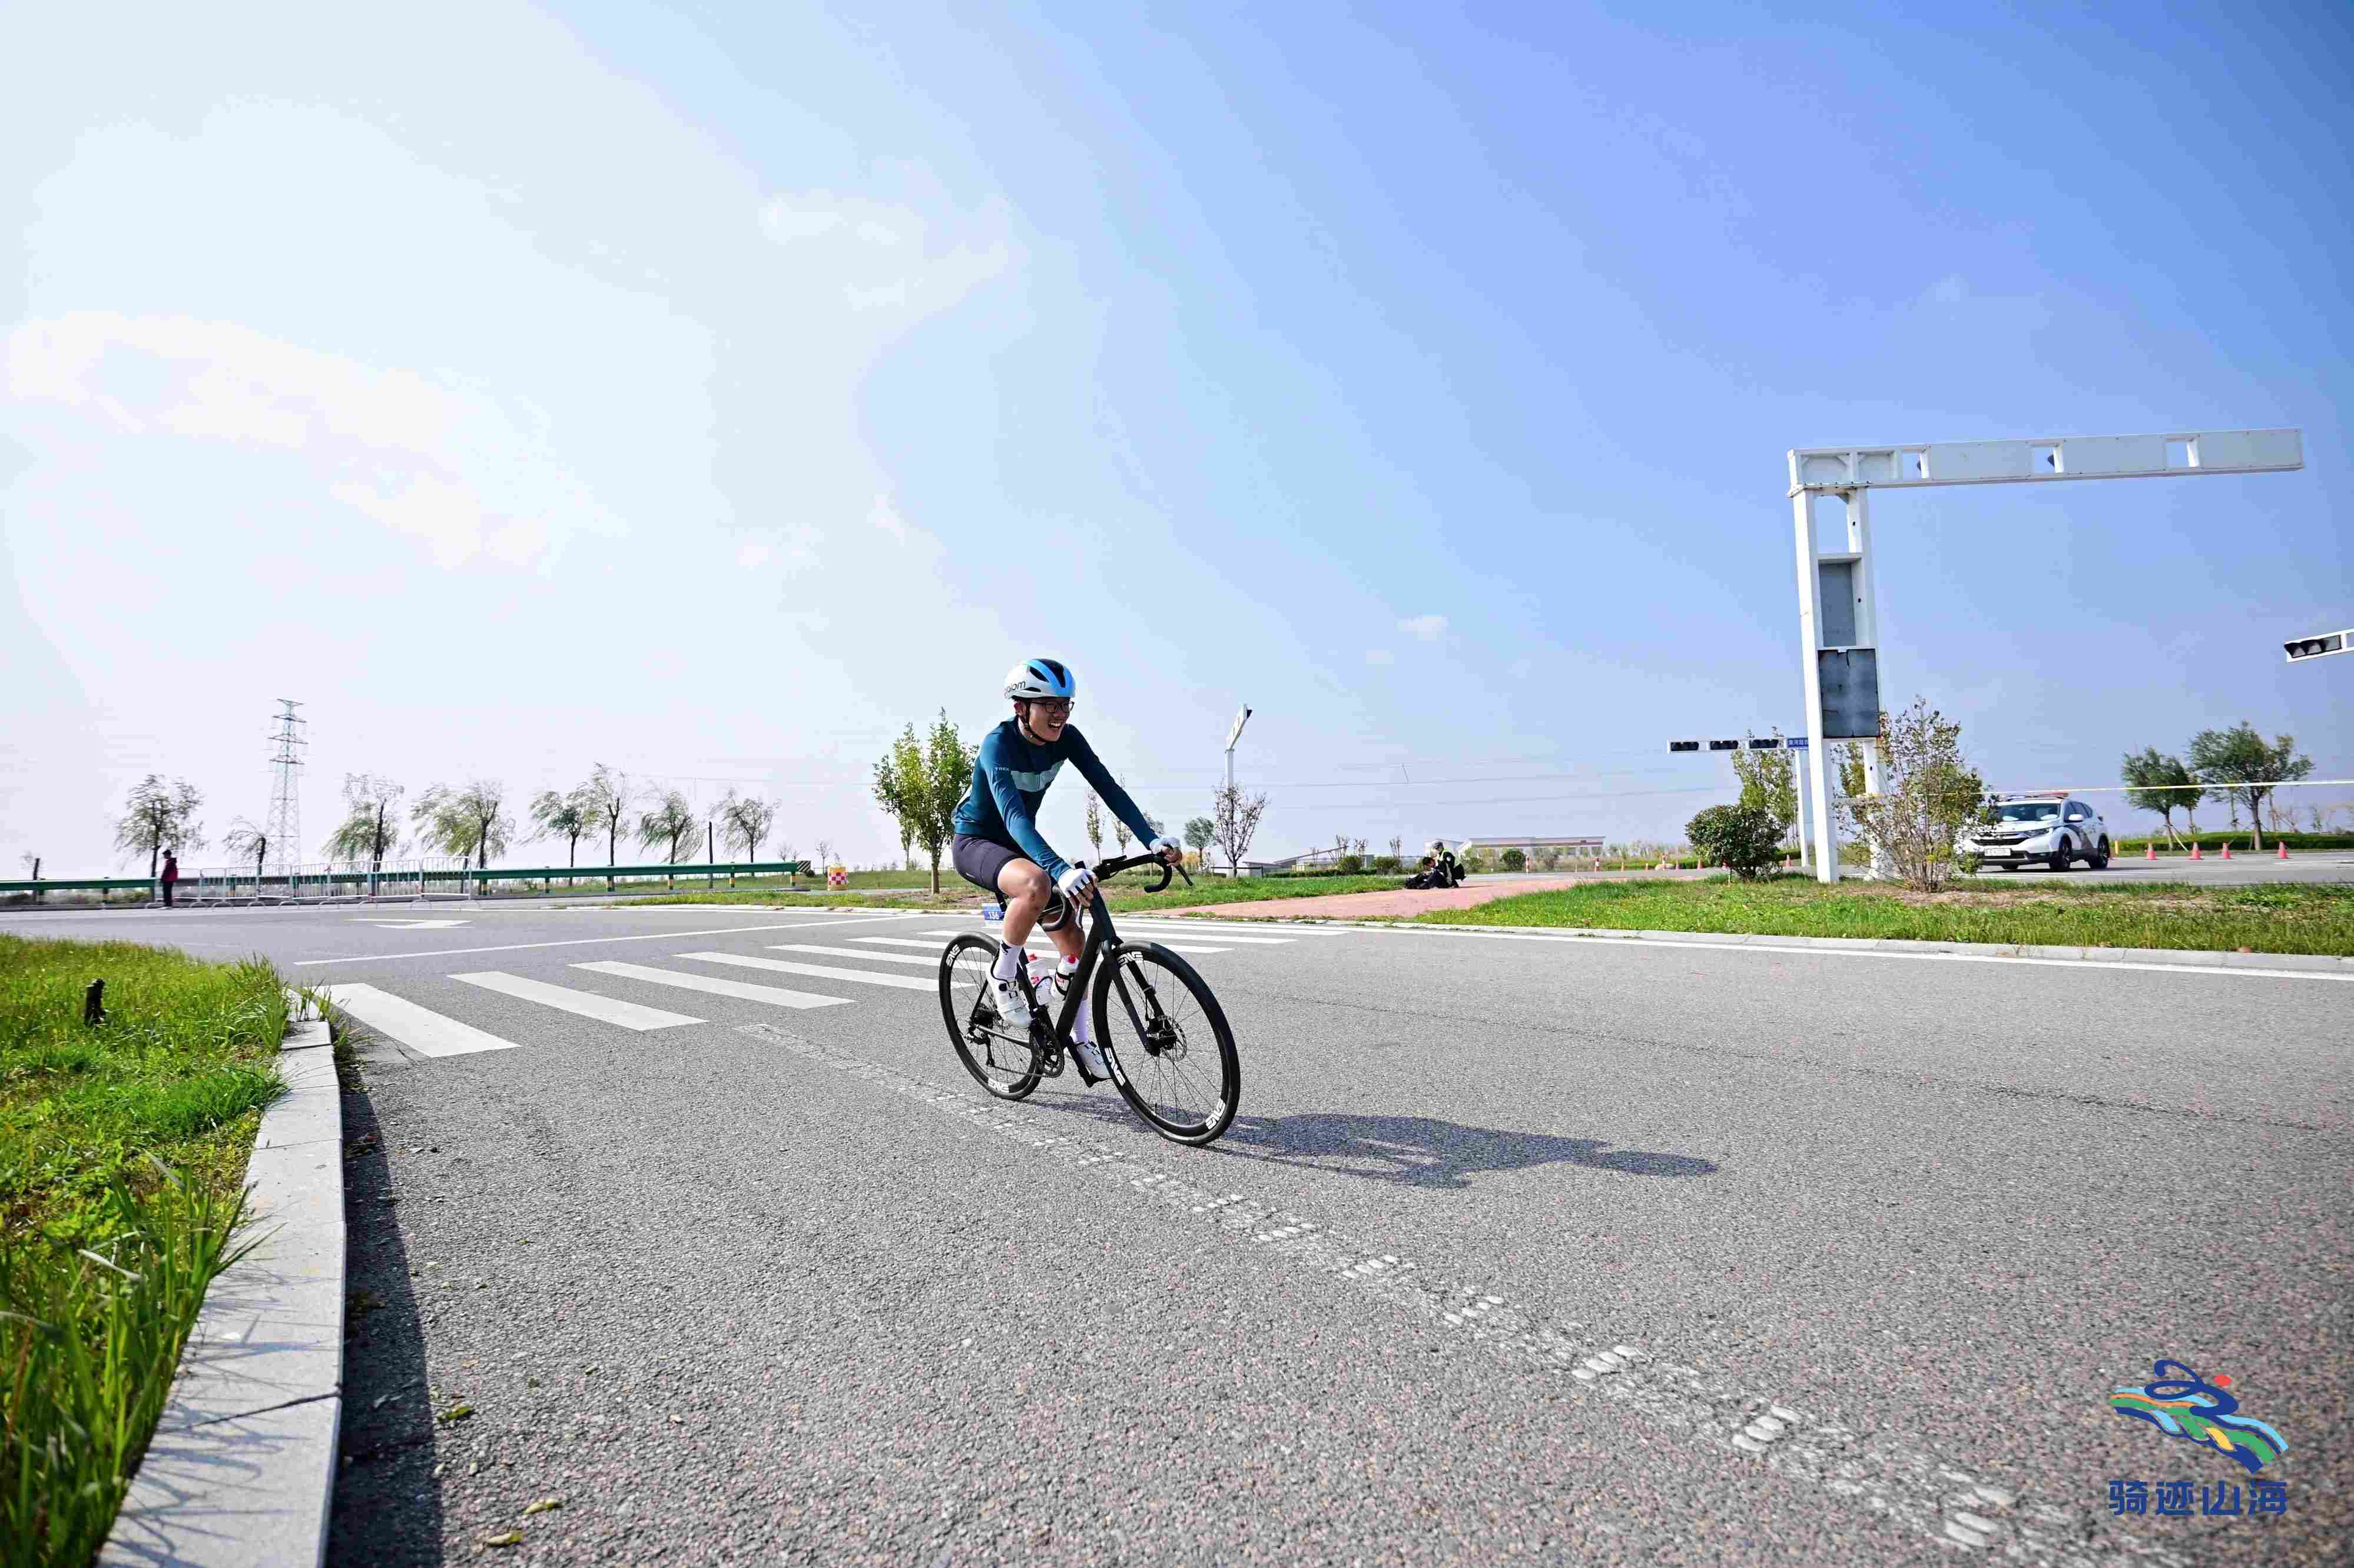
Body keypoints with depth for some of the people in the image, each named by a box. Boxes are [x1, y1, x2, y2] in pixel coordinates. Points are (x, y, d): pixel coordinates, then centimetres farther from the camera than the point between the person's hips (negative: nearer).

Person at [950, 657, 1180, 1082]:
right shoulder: (999, 744, -29)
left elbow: (1109, 788, -17)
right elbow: (1013, 816, -42)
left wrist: (1153, 839, -31)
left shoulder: (1067, 738, -12)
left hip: (1019, 844, 6)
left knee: (1072, 940, -2)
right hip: (975, 843, -6)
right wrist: (1062, 870, -56)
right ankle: (1003, 976, -15)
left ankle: (1081, 1041, 16)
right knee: (1037, 884, -39)